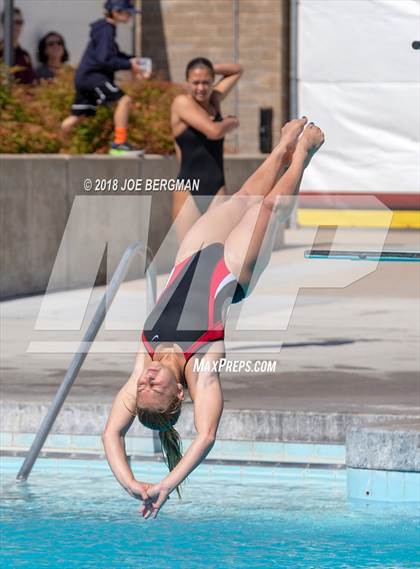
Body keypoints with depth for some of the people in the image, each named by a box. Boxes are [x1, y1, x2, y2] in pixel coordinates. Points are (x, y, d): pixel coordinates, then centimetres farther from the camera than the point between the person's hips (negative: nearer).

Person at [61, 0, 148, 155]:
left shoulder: (107, 29, 18)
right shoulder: (106, 30, -13)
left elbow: (114, 54, 29)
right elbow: (105, 59, -22)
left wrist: (132, 60, 13)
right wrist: (129, 65, -18)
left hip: (85, 77, 10)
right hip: (92, 76, -10)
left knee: (76, 117, 15)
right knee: (124, 100, -18)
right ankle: (119, 145, -21)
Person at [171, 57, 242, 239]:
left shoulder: (214, 100, 12)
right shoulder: (182, 103, -6)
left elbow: (237, 70, 27)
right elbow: (214, 131, -18)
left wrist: (209, 70, 12)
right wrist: (232, 122, 2)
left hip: (216, 190, 5)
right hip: (189, 190, -5)